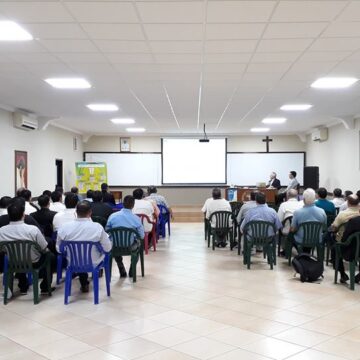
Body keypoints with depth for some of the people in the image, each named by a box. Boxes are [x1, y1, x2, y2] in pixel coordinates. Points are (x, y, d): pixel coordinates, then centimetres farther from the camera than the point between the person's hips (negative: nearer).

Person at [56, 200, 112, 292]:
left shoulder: (64, 227, -18)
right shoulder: (97, 227, -24)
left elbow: (59, 249, -5)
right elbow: (108, 248, -14)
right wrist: (106, 237, 6)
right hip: (93, 263, -2)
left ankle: (84, 284, 43)